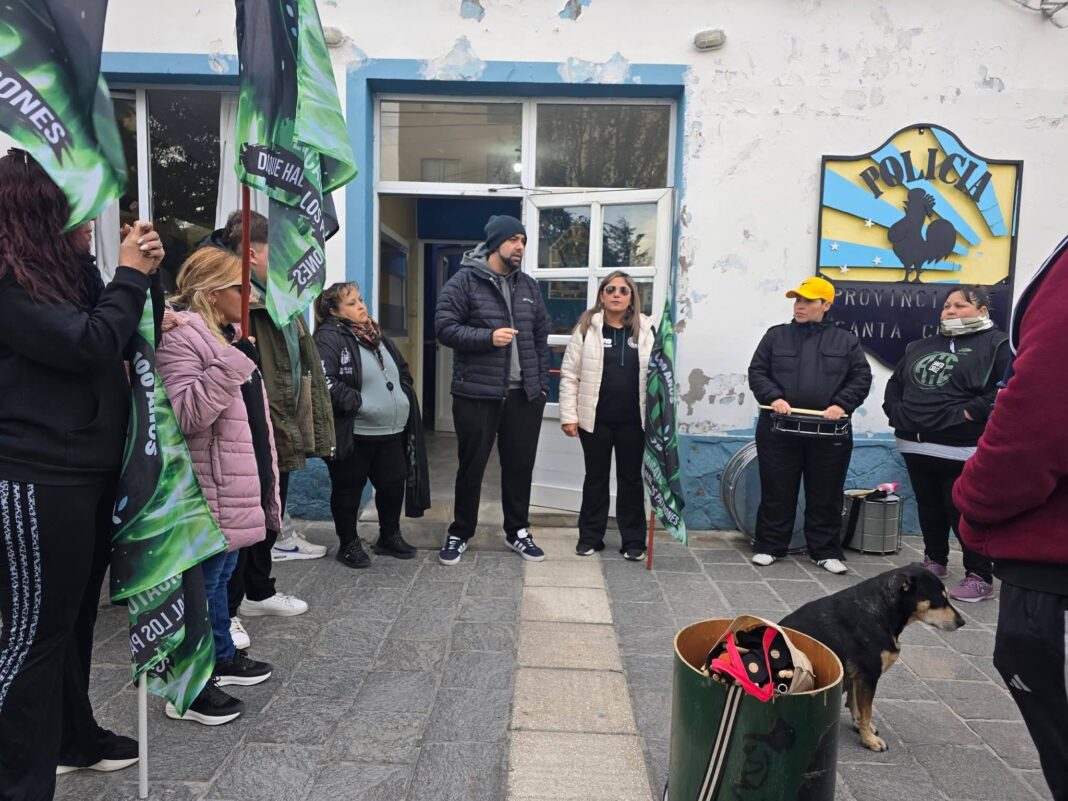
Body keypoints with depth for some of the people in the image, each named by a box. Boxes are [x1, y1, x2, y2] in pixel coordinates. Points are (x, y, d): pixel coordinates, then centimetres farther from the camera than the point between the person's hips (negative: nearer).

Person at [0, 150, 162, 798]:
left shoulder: (63, 271, 15)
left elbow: (122, 343, 18)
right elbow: (88, 344, -22)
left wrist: (142, 276, 6)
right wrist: (130, 276, -11)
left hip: (87, 472, 9)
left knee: (75, 616, 19)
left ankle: (74, 738, 36)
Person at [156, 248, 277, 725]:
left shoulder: (227, 334, 13)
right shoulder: (181, 338, -17)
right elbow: (186, 416, -29)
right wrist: (231, 358, -32)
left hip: (236, 484, 10)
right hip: (208, 489, -10)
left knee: (221, 575, 21)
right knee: (201, 583, 0)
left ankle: (222, 656, 36)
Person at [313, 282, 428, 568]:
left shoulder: (376, 333, 15)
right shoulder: (329, 337, -12)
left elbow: (403, 369, 22)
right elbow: (325, 383, -25)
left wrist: (403, 397, 9)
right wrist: (357, 402, -21)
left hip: (391, 430, 8)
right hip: (353, 434, -8)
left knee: (394, 485, 15)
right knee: (348, 490, 8)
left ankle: (390, 536, 34)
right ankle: (349, 544, 24)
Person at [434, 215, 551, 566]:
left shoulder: (529, 286, 12)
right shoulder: (464, 281, -4)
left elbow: (541, 338, 15)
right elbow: (445, 327, -11)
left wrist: (542, 384, 10)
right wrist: (487, 337, -22)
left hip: (524, 394, 5)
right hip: (476, 393, -4)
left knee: (520, 465, 12)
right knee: (472, 466, 6)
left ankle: (518, 531, 28)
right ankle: (459, 534, 23)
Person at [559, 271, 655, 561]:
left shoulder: (645, 329, 3)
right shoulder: (587, 327, -1)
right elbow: (570, 374, -1)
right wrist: (568, 415, -7)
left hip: (633, 420, 1)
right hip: (596, 419, -1)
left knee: (631, 479, 10)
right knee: (595, 477, 11)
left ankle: (633, 541, 21)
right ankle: (590, 537, 24)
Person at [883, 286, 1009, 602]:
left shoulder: (996, 344, -3)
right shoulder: (921, 347, 18)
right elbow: (895, 382, 27)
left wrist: (974, 411, -20)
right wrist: (894, 411, 12)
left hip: (962, 450, -7)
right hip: (917, 446, 7)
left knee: (965, 513, -3)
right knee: (929, 509, 17)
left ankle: (980, 577, 9)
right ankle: (935, 561, 33)